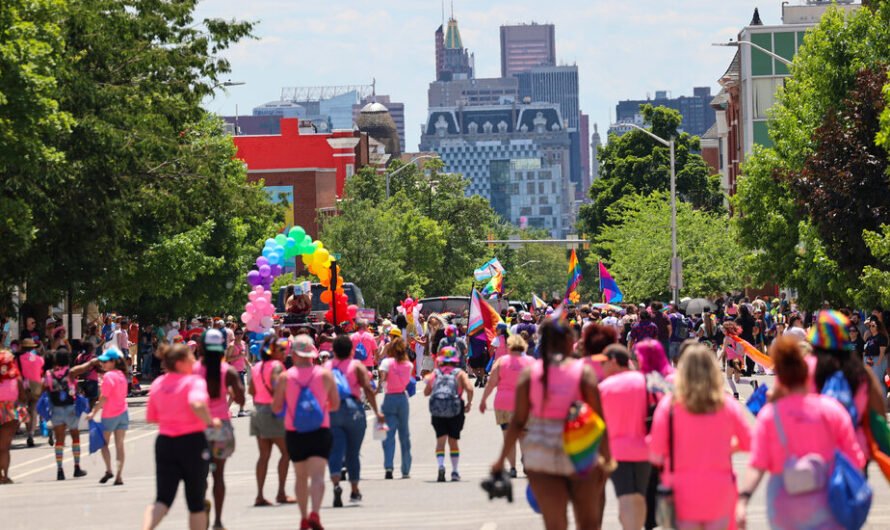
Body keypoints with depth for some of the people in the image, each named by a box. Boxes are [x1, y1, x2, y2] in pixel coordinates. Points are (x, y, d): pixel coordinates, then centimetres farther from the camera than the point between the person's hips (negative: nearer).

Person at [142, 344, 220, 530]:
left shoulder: (157, 384, 8)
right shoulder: (194, 381, -11)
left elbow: (150, 417, 13)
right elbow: (197, 404, -31)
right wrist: (210, 422, -15)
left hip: (164, 442, 5)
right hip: (192, 441, -5)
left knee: (163, 499, 1)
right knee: (196, 501, 9)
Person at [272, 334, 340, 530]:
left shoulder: (285, 377, -5)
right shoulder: (325, 374, -3)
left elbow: (276, 407, -2)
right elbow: (335, 404, 3)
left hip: (294, 433, 1)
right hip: (320, 431, -1)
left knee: (301, 476, 17)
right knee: (317, 475, -8)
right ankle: (314, 513, -29)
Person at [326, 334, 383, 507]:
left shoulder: (326, 367, 7)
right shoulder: (357, 366, 1)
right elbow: (368, 389, -8)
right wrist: (376, 411, -5)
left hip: (330, 412, 1)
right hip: (353, 409, -1)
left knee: (335, 451, -3)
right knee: (353, 453, 12)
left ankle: (336, 484, -27)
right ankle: (354, 491, 19)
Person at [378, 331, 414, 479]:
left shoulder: (387, 362, -7)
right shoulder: (408, 364, 4)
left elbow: (382, 377, -21)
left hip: (390, 398, -3)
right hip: (403, 398, 3)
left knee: (389, 434, -7)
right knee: (404, 433, 12)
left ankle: (388, 466, -24)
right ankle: (406, 470, 15)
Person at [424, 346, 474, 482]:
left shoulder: (435, 373, 10)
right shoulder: (460, 373, 6)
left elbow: (426, 392, 11)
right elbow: (469, 389, -8)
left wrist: (428, 380, 29)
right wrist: (469, 403, 6)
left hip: (436, 409, 0)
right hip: (455, 409, 0)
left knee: (440, 440, 4)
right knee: (453, 440, 13)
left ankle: (441, 465, -20)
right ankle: (455, 472, 15)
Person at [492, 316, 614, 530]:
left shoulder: (530, 373, 0)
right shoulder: (584, 372, -5)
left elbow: (518, 421, 0)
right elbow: (598, 418, -7)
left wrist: (502, 458, 7)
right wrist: (607, 457, -3)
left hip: (540, 454, 2)